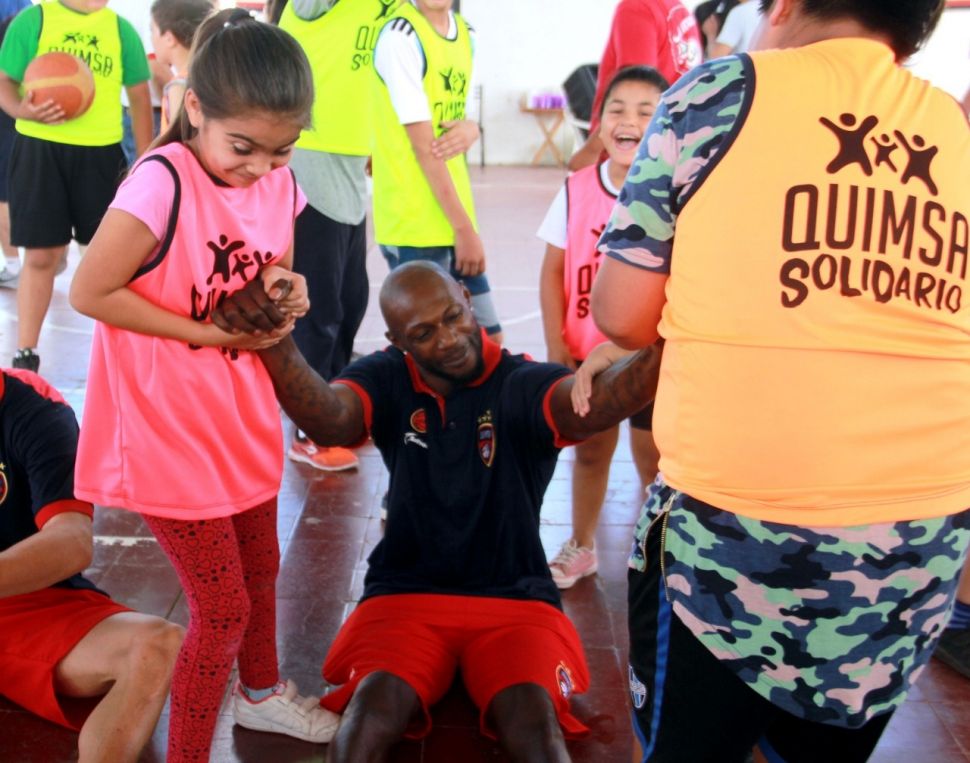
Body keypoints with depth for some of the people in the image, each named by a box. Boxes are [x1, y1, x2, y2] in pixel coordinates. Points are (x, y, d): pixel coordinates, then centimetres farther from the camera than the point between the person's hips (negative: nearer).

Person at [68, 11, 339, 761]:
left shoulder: (280, 183, -4)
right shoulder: (163, 183, -25)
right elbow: (89, 291, -23)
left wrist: (287, 292, -12)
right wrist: (207, 334, -22)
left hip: (243, 418, 7)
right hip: (170, 431, -7)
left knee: (261, 566, 26)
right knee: (224, 608, 0)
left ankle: (260, 691, 53)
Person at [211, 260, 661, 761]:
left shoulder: (526, 385, -9)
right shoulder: (386, 380, -2)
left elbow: (596, 404, -31)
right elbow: (327, 420, -24)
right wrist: (273, 341, -46)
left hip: (514, 599, -1)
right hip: (406, 594, 1)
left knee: (535, 720, -28)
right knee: (373, 707, -27)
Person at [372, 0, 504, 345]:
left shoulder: (466, 33, 11)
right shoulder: (400, 35, -13)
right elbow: (423, 142, -16)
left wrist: (470, 128, -8)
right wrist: (464, 226, -16)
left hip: (457, 218, 8)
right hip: (413, 222, -8)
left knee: (488, 337, 13)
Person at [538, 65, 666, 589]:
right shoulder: (577, 189, -4)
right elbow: (553, 271, 0)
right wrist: (555, 348, -5)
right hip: (586, 354, 3)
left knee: (652, 457, 9)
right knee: (589, 450, 17)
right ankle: (581, 546, 35)